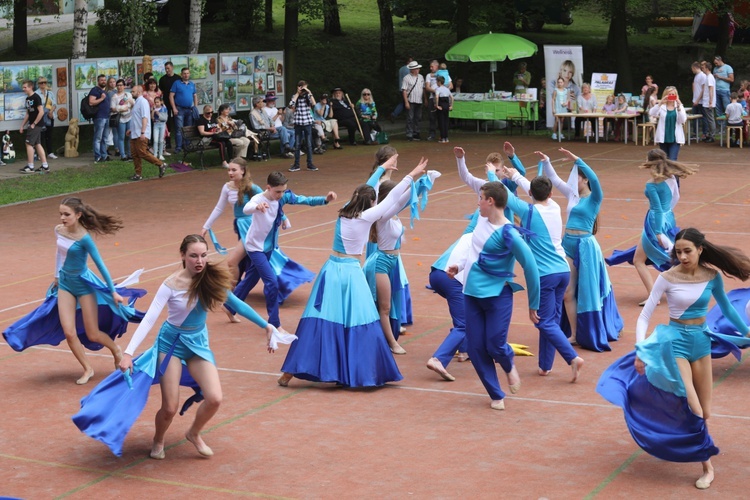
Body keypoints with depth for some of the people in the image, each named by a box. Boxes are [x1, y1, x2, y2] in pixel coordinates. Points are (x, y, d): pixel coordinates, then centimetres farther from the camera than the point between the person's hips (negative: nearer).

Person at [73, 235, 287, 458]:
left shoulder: (211, 279, -11)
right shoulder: (172, 284, -21)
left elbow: (237, 304, 1)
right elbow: (149, 319, -23)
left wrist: (267, 326, 1)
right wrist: (129, 352, -32)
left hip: (198, 343, 3)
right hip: (171, 342, -3)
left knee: (214, 398, -10)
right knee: (170, 407, -3)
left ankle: (194, 433, 21)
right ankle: (158, 441, 31)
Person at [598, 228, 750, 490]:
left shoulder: (712, 276, -4)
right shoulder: (667, 278, -13)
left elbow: (725, 307, 15)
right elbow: (644, 316, -12)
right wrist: (640, 351, -22)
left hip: (701, 340, 4)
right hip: (675, 340, -4)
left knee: (704, 411, 7)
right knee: (692, 407, -11)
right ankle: (707, 465, -2)